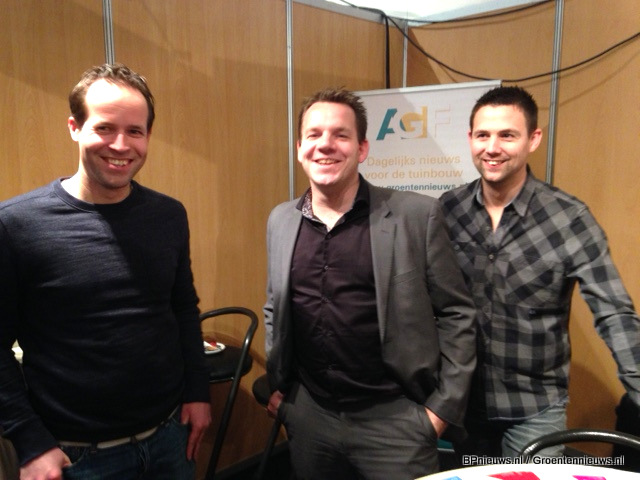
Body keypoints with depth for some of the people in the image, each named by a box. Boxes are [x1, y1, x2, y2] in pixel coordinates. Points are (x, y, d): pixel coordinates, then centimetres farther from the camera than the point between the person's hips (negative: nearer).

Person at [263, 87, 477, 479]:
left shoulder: (416, 215, -11)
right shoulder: (281, 220, 2)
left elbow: (457, 315, -6)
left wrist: (444, 405, -7)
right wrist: (277, 384, 12)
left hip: (394, 418, -3)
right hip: (308, 415, 4)